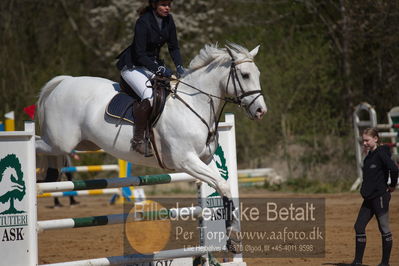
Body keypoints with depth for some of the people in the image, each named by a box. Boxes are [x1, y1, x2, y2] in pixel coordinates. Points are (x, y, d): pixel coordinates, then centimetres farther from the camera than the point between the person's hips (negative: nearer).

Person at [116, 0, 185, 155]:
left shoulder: (168, 20, 0)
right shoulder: (143, 22, -22)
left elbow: (173, 47, 6)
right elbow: (140, 54, -24)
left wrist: (179, 67, -10)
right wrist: (159, 69, -31)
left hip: (153, 64, 8)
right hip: (132, 66, -8)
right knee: (149, 97, -32)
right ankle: (138, 139, -23)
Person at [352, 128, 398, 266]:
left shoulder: (381, 153, -12)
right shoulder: (369, 155, 14)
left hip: (380, 196, -9)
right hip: (369, 197, 9)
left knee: (384, 229, 0)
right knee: (359, 227, 5)